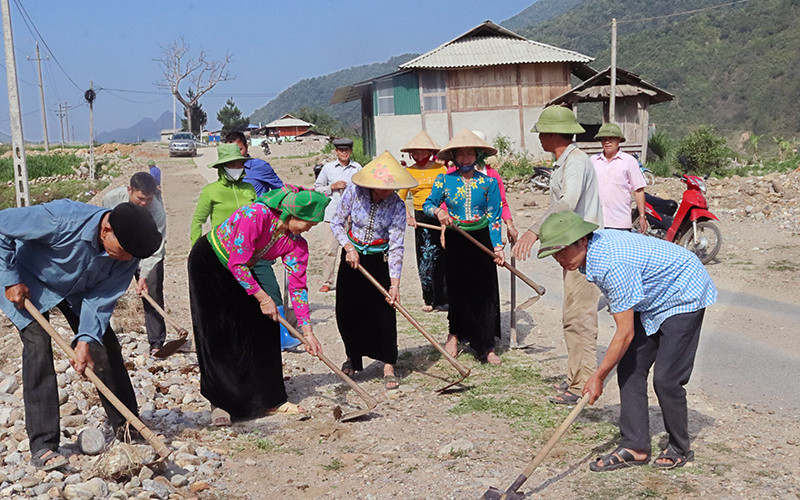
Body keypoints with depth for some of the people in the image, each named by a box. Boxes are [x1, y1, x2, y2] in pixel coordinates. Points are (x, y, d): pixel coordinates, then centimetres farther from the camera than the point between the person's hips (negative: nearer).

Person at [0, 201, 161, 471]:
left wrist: (86, 339, -30)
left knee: (105, 345, -2)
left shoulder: (129, 253, -24)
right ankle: (42, 446, -13)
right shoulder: (63, 219, -40)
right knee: (38, 347, -17)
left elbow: (101, 298, -18)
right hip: (29, 282, -5)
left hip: (77, 289, 5)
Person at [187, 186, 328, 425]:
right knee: (216, 334, -10)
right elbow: (237, 265, -30)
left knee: (263, 327, 1)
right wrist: (262, 297, -23)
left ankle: (271, 400, 10)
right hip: (208, 262, -7)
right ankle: (219, 404, -4)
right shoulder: (256, 215, -34)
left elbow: (298, 286, -9)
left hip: (241, 270, 7)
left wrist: (307, 331, -12)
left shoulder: (296, 243, -13)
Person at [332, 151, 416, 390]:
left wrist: (395, 283, -24)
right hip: (352, 256, 2)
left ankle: (388, 368, 0)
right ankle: (352, 356, 29)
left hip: (380, 260, -2)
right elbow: (337, 222, -2)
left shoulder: (397, 205, -17)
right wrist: (348, 248, -16)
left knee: (384, 312, -7)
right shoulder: (354, 192, -13)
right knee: (347, 310, 6)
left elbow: (396, 245, -19)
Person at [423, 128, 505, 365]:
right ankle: (454, 335, 28)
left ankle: (487, 347, 8)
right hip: (455, 241, 1)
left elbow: (494, 217, 0)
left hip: (482, 240, 0)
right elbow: (428, 204, 6)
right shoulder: (444, 180, 2)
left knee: (485, 292, -1)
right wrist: (437, 211, -17)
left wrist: (498, 247, -7)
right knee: (458, 290, 7)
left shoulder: (488, 182, 1)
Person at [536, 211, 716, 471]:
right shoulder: (592, 248, -7)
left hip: (684, 296, -10)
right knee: (629, 369, 1)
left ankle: (680, 449, 10)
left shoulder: (613, 265, -35)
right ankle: (635, 447, 5)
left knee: (666, 378, -11)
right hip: (653, 299, 10)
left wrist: (598, 377, -20)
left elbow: (626, 333, -29)